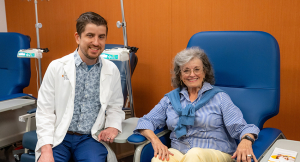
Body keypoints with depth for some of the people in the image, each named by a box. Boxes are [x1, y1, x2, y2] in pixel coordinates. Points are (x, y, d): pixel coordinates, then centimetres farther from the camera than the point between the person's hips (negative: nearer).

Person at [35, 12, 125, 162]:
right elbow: (45, 112, -4)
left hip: (90, 138, 1)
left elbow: (115, 106, 14)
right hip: (58, 137, -1)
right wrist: (46, 149, -14)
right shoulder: (57, 67, -4)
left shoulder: (112, 70, 2)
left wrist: (113, 126, -5)